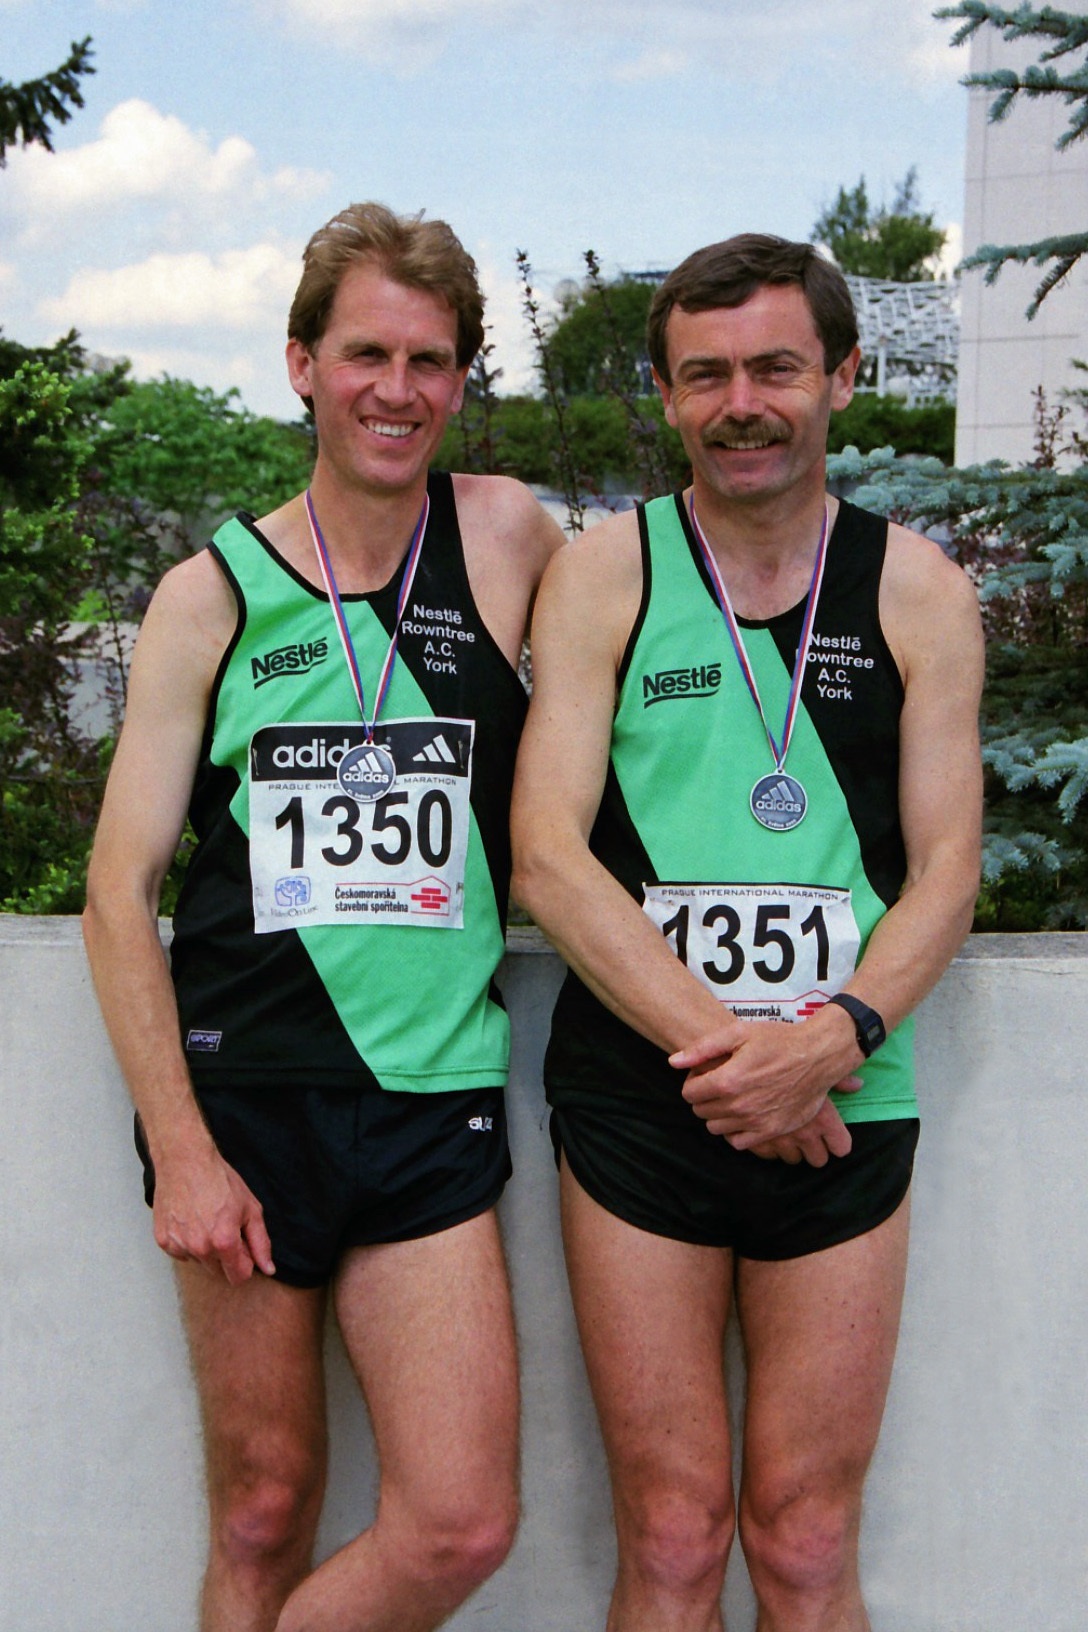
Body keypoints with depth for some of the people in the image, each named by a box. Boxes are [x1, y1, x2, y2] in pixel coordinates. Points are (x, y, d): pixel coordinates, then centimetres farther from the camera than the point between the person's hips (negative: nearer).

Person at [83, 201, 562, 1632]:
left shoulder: (509, 537, 3)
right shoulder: (212, 594, 2)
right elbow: (121, 889, 1)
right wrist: (180, 1147, -7)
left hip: (433, 1098, 1)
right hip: (241, 1095, -1)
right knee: (265, 1514, 6)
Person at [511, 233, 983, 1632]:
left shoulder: (917, 592, 6)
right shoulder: (604, 574, 2)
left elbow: (945, 869, 3)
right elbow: (548, 856, -5)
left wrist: (833, 1037, -15)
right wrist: (722, 1047, -15)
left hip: (845, 1106, 1)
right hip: (637, 1097, -1)